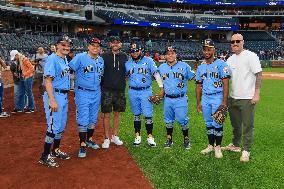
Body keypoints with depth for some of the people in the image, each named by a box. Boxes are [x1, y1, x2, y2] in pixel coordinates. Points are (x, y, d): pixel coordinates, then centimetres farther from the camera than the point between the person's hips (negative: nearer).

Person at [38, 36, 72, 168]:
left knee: (61, 125, 17)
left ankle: (56, 150, 32)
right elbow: (48, 81, -20)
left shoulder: (65, 60, 13)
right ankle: (45, 156, 6)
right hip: (55, 95, -9)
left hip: (64, 96, 9)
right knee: (54, 126, -6)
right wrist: (52, 100, -26)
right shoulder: (52, 59, -14)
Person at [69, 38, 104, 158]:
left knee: (93, 119, 16)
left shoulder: (101, 60, 9)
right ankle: (82, 145, 9)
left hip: (96, 93, 6)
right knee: (83, 120, -4)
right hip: (83, 93, -6)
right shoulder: (80, 57, -10)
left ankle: (89, 139, 34)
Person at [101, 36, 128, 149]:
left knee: (117, 113, 11)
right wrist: (101, 85, -3)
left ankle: (115, 136, 24)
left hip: (120, 90, 3)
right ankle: (106, 138, 12)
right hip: (107, 90, -2)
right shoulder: (104, 56, -1)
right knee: (107, 114, 1)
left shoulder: (124, 57, 6)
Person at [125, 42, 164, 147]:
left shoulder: (148, 61, 0)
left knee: (148, 115, -4)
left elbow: (156, 74, -3)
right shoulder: (128, 63, 8)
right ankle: (137, 136, 21)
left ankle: (150, 137, 6)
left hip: (146, 91, -3)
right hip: (132, 92, 3)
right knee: (136, 115, 11)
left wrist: (161, 87, -9)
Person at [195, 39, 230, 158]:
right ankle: (211, 145, 25)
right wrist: (198, 102, 11)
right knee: (208, 123, 12)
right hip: (205, 98, 5)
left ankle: (218, 147, 15)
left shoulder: (221, 64, -6)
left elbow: (225, 83, -11)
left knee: (217, 123, -1)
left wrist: (224, 101, -17)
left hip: (217, 97, -5)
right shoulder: (200, 67, 11)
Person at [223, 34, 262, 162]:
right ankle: (235, 145, 34)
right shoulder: (230, 59, 11)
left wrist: (257, 94, -18)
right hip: (233, 98, 7)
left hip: (247, 98, -6)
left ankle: (246, 151, 15)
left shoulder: (250, 56, -8)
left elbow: (259, 75, -13)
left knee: (247, 126, 2)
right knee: (235, 124, 18)